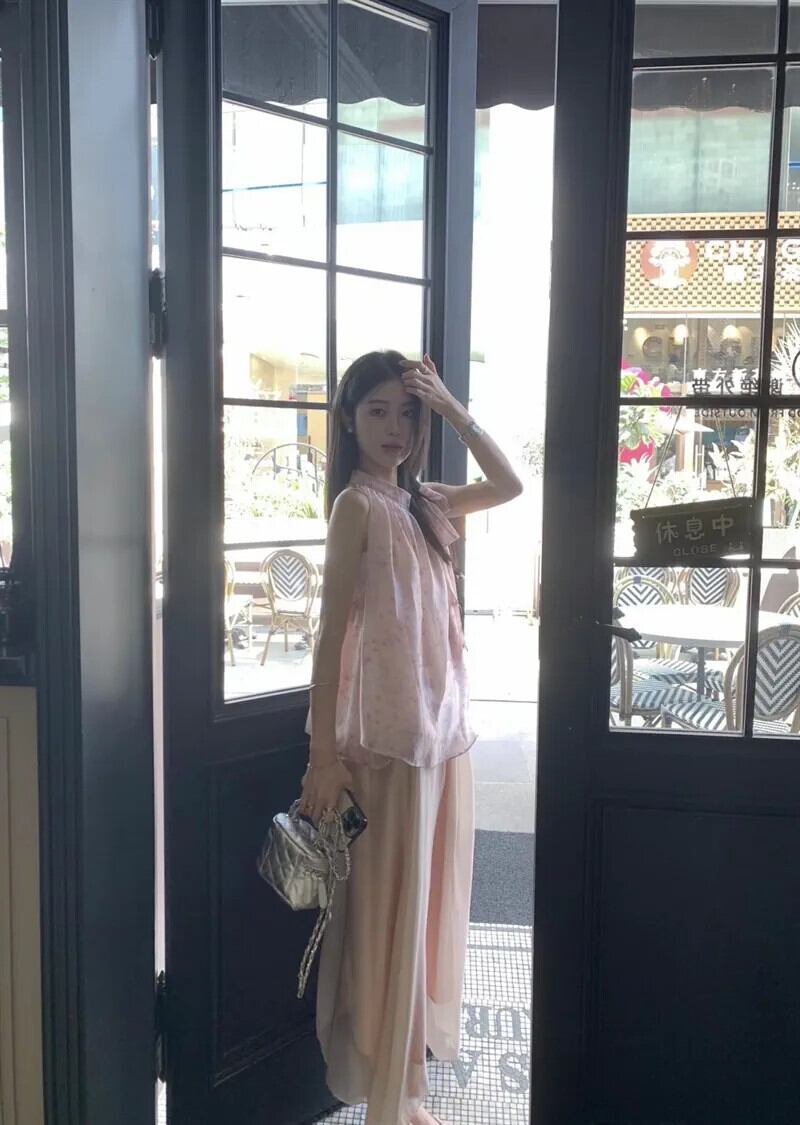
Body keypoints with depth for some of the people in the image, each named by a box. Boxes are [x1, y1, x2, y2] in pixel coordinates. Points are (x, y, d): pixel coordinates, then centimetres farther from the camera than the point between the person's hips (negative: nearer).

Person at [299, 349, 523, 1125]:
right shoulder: (357, 505, -10)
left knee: (426, 908, 16)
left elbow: (509, 485, 18)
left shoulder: (421, 503, 10)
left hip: (443, 727, 8)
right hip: (391, 735, -8)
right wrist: (322, 755, -17)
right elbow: (333, 630, -14)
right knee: (392, 914, 3)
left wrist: (451, 405, 7)